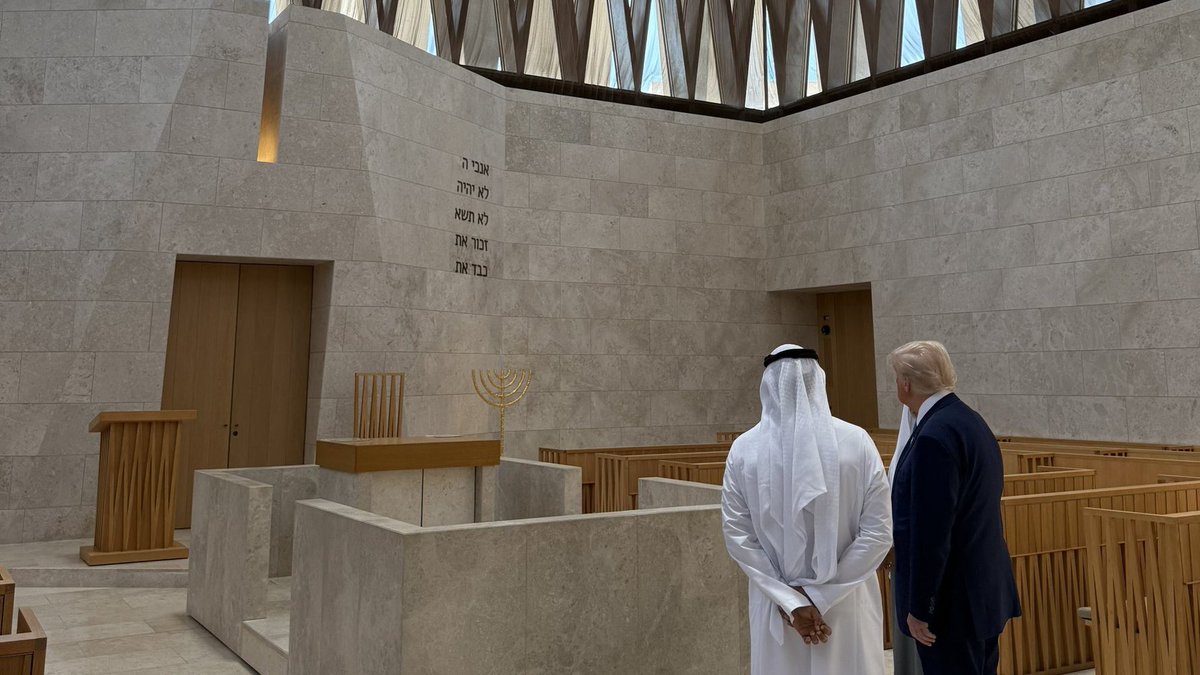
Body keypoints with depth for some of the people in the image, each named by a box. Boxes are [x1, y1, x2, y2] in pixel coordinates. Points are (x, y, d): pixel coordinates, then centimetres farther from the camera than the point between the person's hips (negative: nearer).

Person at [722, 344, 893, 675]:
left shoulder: (744, 449, -8)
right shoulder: (856, 441, -10)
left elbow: (737, 537, -8)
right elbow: (879, 532, -11)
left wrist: (789, 601, -7)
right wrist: (819, 595, -9)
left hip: (776, 603, 1)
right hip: (847, 604, 0)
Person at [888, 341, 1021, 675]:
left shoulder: (935, 435, -23)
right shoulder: (971, 421, 8)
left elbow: (931, 532, -24)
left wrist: (919, 609, -17)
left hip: (953, 601, -10)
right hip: (985, 592, 10)